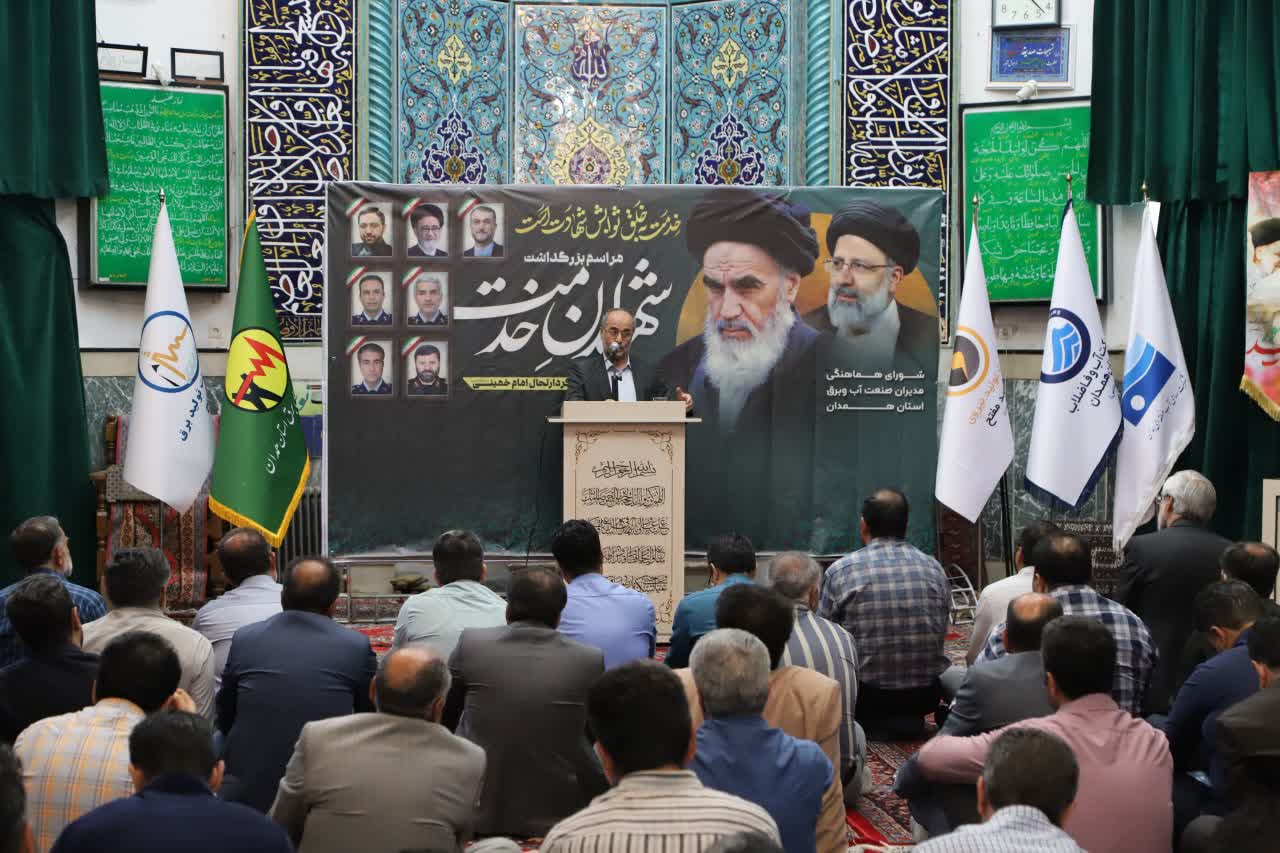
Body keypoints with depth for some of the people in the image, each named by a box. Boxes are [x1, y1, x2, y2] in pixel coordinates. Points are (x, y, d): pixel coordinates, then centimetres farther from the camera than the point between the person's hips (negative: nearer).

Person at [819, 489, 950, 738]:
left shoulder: (841, 570, -7)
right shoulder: (933, 567, 3)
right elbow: (941, 634, 12)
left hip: (866, 696, -3)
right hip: (926, 696, 3)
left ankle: (872, 722, 3)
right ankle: (909, 718, 9)